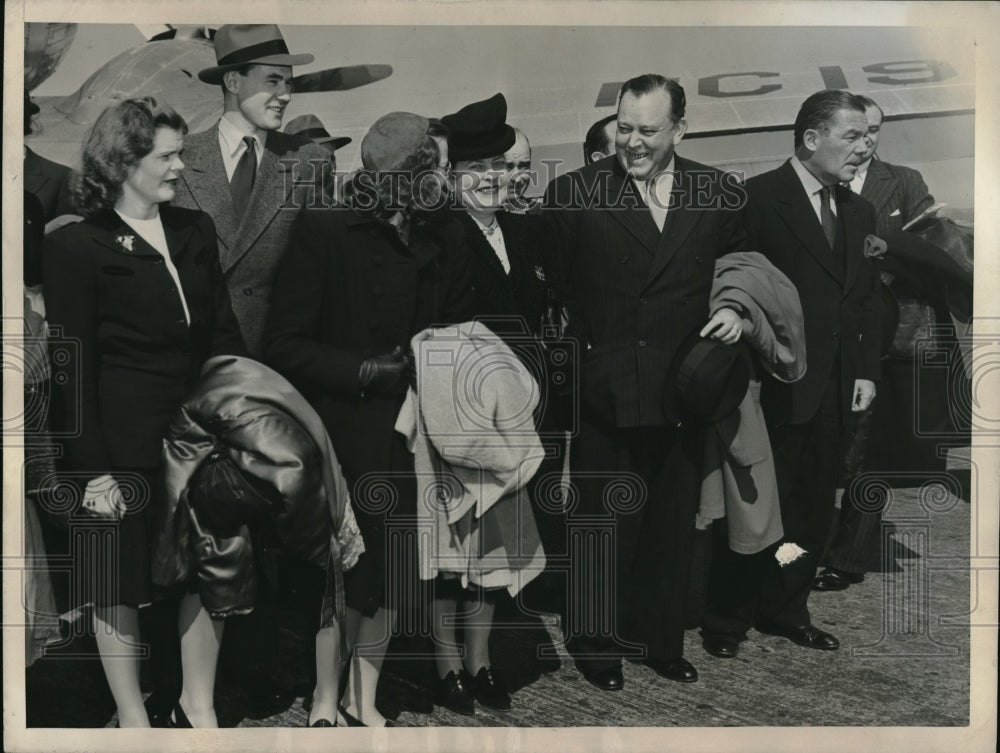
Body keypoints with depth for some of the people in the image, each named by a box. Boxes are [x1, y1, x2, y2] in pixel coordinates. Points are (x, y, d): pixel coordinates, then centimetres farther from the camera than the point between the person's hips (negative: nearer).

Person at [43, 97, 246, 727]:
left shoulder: (196, 231, 9)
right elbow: (73, 367, -9)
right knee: (121, 584, 9)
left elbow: (225, 336, 10)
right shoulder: (75, 246, -6)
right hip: (124, 444, -5)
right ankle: (131, 715, 25)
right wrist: (93, 468, -13)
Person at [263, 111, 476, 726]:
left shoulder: (445, 240, 5)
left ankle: (364, 699, 28)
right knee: (343, 582, 4)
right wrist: (366, 369, -19)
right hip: (343, 439, -4)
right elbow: (285, 345, -12)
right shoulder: (325, 231, -9)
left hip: (409, 439, 4)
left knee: (391, 581, 9)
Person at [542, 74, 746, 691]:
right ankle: (598, 646, 27)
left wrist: (738, 310, -4)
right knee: (602, 525, 8)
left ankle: (661, 640, 32)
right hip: (605, 395, -3)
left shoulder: (716, 194, 5)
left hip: (685, 395, 3)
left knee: (672, 528, 15)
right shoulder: (572, 194, -3)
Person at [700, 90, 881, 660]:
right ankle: (729, 619, 16)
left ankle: (786, 611, 28)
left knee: (815, 508, 13)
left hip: (836, 388, 7)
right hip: (777, 388, -7)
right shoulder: (759, 198, -8)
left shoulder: (859, 212, 14)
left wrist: (867, 371, 6)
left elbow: (869, 299, 15)